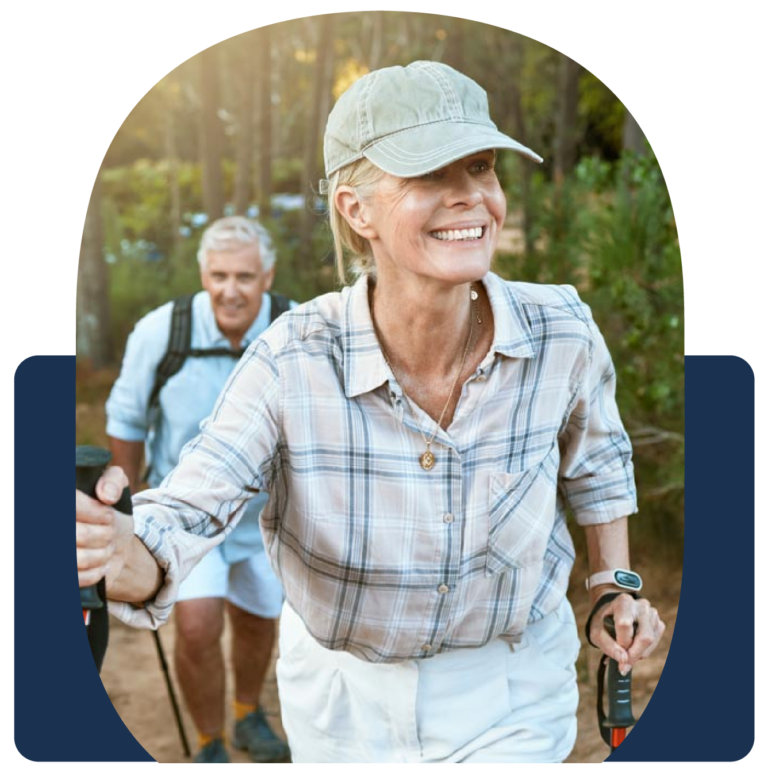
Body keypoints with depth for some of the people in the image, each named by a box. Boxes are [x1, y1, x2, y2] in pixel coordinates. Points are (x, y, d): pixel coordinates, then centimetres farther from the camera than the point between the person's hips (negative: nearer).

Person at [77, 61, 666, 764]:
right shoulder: (294, 363, -27)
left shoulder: (562, 335, -20)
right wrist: (124, 559, -52)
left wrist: (614, 586, 1)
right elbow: (188, 514, -31)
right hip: (343, 696, 0)